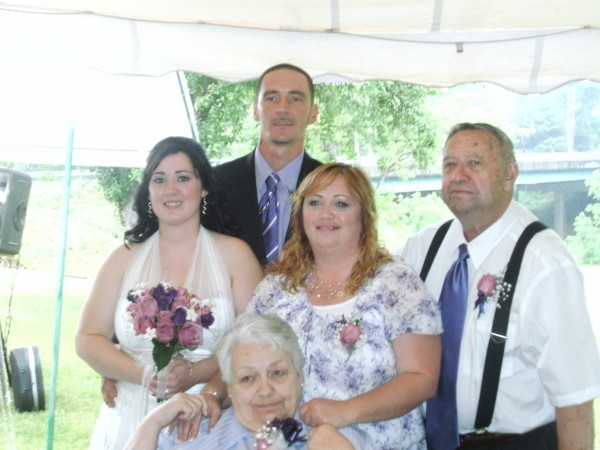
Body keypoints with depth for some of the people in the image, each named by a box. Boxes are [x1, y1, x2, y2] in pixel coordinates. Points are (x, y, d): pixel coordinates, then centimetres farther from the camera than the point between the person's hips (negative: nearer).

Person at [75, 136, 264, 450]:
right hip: (132, 420, 2)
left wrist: (195, 373, -18)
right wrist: (144, 375, -12)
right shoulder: (124, 258, 5)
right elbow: (88, 340, 3)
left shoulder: (234, 254, -2)